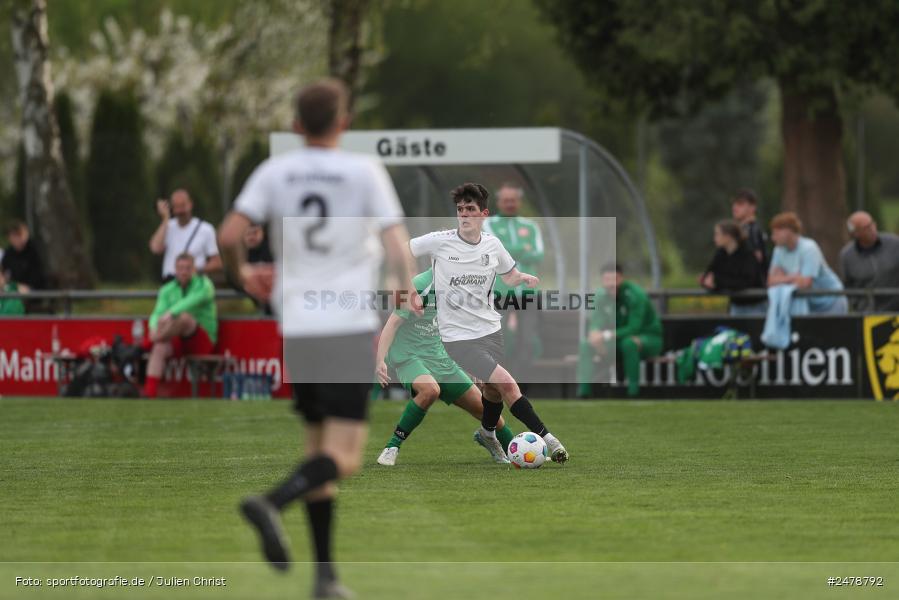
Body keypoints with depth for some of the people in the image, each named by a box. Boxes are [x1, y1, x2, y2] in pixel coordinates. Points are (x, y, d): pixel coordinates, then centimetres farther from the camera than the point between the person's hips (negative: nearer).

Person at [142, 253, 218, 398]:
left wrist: (170, 313, -39)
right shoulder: (168, 290, 10)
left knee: (184, 317, -33)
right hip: (178, 341, 4)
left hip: (204, 341, -4)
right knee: (159, 349, -29)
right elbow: (158, 313, -2)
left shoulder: (204, 285, -3)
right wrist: (154, 327, -26)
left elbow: (192, 301, -24)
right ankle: (149, 394, -38)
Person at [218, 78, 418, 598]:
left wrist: (243, 274, 16)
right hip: (350, 326, -4)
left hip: (297, 327, 4)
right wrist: (410, 296, -7)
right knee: (344, 458, -9)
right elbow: (396, 241, -9)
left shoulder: (275, 172, 5)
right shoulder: (365, 171, -1)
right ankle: (272, 503, -36)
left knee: (320, 450, 15)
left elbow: (229, 235, -1)